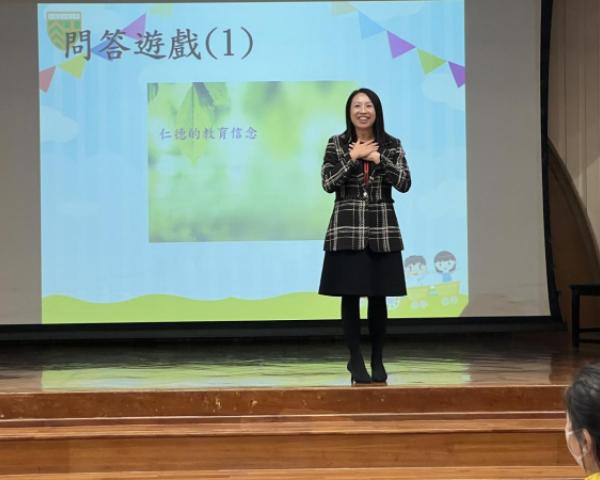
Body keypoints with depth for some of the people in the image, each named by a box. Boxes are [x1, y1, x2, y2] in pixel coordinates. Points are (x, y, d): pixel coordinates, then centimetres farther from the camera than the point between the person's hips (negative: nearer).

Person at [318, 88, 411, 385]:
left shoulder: (391, 145, 6)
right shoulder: (337, 144, 3)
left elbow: (404, 183, -5)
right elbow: (328, 183, -8)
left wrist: (377, 158, -11)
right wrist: (354, 156, -10)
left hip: (382, 228, 1)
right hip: (347, 228, -1)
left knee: (378, 295, 4)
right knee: (350, 295, -1)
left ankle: (377, 360, 16)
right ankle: (356, 360, 9)